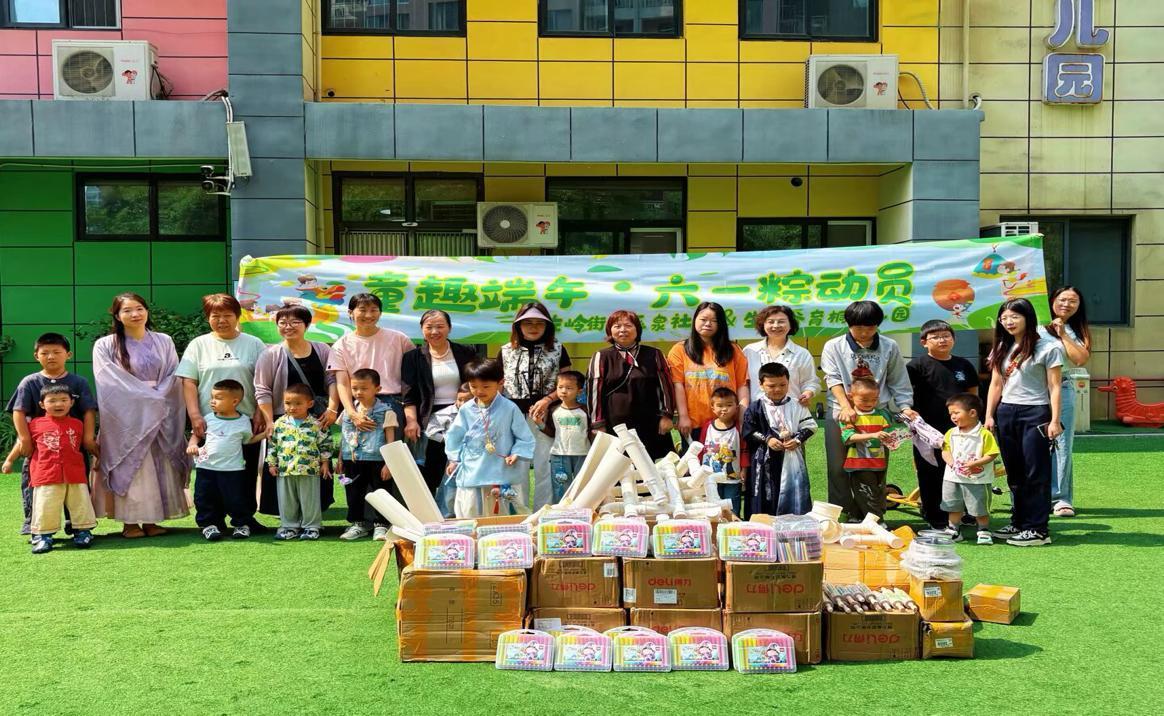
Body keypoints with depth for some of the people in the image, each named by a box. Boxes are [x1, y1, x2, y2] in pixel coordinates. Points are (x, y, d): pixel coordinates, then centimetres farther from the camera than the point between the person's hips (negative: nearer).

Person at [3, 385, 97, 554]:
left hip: (75, 475, 2)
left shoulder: (77, 424, 9)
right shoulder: (36, 424, 3)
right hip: (46, 476, -2)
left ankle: (82, 531, 17)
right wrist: (9, 460, 19)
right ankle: (42, 536, 6)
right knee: (45, 507, -2)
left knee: (81, 504, 5)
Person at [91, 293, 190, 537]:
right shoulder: (105, 345, 1)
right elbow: (112, 382, -8)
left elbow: (174, 378, 4)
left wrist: (157, 397, -12)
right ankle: (129, 522, 2)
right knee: (129, 468, -3)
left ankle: (151, 520, 8)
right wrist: (146, 395, -13)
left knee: (159, 467, 1)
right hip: (126, 415, -3)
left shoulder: (164, 342, 10)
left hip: (160, 416, 3)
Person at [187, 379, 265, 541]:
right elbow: (197, 434, 11)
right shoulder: (208, 418, 3)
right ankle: (209, 524, 21)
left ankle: (241, 524, 19)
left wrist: (265, 434, 0)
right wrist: (192, 445, -8)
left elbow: (249, 440, 10)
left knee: (236, 499, 2)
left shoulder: (244, 422, -1)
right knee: (205, 499, 7)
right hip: (206, 467, 2)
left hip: (233, 469, -2)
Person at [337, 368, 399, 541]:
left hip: (377, 461, -5)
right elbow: (343, 436, 15)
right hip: (352, 461, 5)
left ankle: (381, 524, 13)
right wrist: (340, 459, 13)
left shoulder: (385, 412, -8)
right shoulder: (348, 411, 7)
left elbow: (390, 439, -9)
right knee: (353, 493, 13)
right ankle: (358, 523, 26)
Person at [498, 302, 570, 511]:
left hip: (545, 418, -1)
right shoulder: (506, 352, 10)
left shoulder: (557, 350, 6)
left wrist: (547, 400, -12)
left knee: (544, 469, 0)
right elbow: (498, 386, 12)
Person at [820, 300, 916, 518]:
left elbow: (898, 382, 10)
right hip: (841, 414, -1)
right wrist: (846, 407, -19)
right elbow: (833, 379, -6)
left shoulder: (889, 348, 7)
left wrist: (905, 407, -6)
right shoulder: (834, 347, 3)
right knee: (839, 470, 0)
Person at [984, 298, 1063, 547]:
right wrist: (989, 416, 6)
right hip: (1006, 413, 6)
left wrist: (1054, 421, -12)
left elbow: (1055, 386, -6)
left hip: (1035, 414, -6)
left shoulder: (1048, 347, -4)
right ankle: (1018, 523, 21)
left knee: (1036, 473, -3)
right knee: (1014, 473, 11)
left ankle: (1038, 529, 2)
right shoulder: (1002, 348, 13)